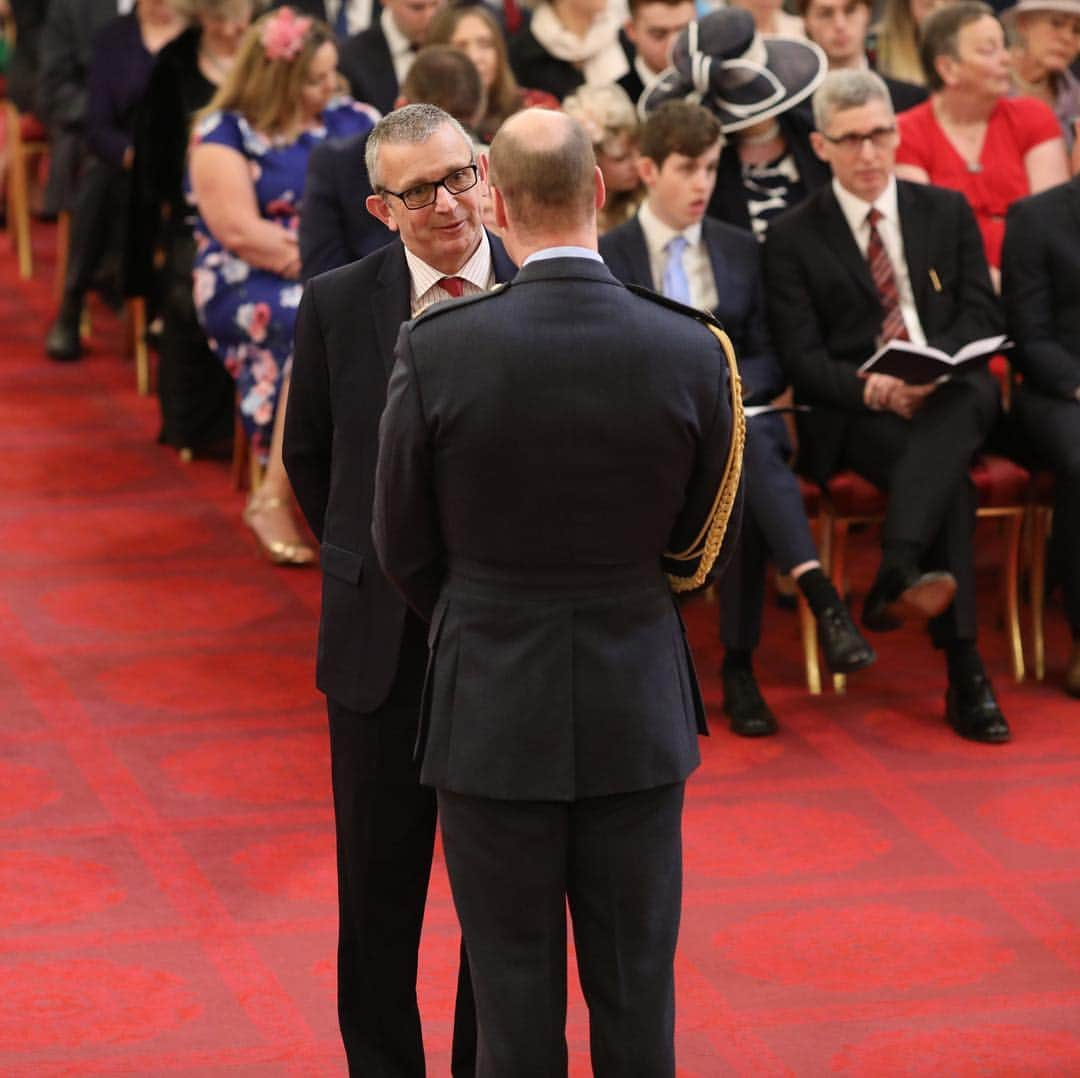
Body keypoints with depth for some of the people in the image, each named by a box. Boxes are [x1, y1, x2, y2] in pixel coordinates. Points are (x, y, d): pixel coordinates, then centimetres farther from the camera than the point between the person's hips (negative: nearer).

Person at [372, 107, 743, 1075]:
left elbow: (406, 550, -2)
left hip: (491, 715, -1)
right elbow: (701, 548, 3)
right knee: (636, 1000, 11)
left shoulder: (436, 351, -15)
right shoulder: (693, 354, -11)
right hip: (636, 716, 1)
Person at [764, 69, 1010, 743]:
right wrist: (870, 388, -22)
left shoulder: (948, 212, 15)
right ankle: (966, 675, -42)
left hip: (954, 399, 2)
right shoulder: (794, 239, 7)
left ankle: (897, 575, -55)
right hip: (852, 414, -1)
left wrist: (931, 372, -15)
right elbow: (802, 358, -1)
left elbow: (984, 317, 7)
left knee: (965, 403, -39)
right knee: (950, 476, -34)